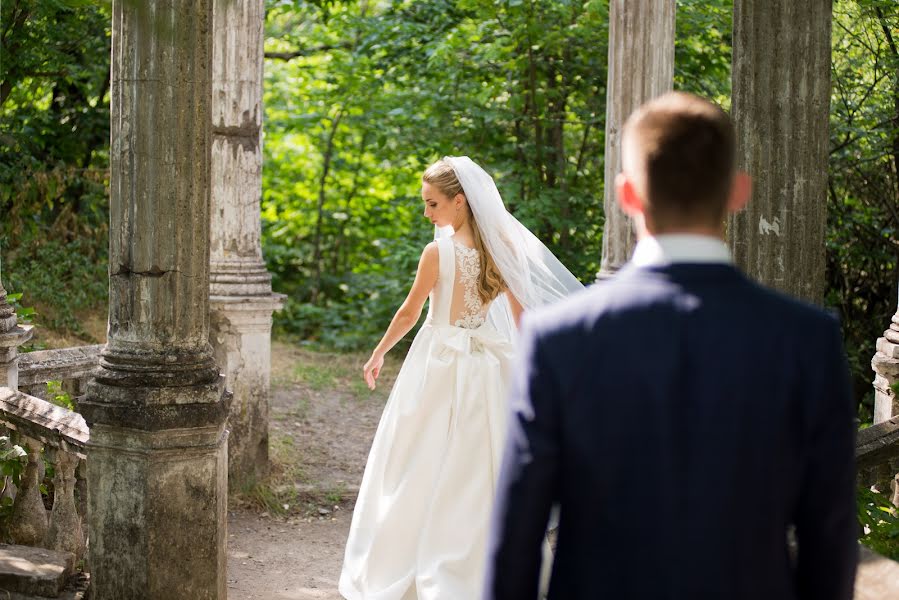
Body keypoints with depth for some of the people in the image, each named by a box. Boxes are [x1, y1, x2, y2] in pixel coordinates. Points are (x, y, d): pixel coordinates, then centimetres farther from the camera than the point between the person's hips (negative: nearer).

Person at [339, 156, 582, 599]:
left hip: (440, 367, -4)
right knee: (478, 471, 12)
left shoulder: (439, 252, -16)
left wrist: (378, 356, 9)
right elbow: (521, 314, 4)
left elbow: (408, 314, -6)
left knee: (420, 471, 7)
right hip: (487, 365, 4)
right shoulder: (503, 248, -3)